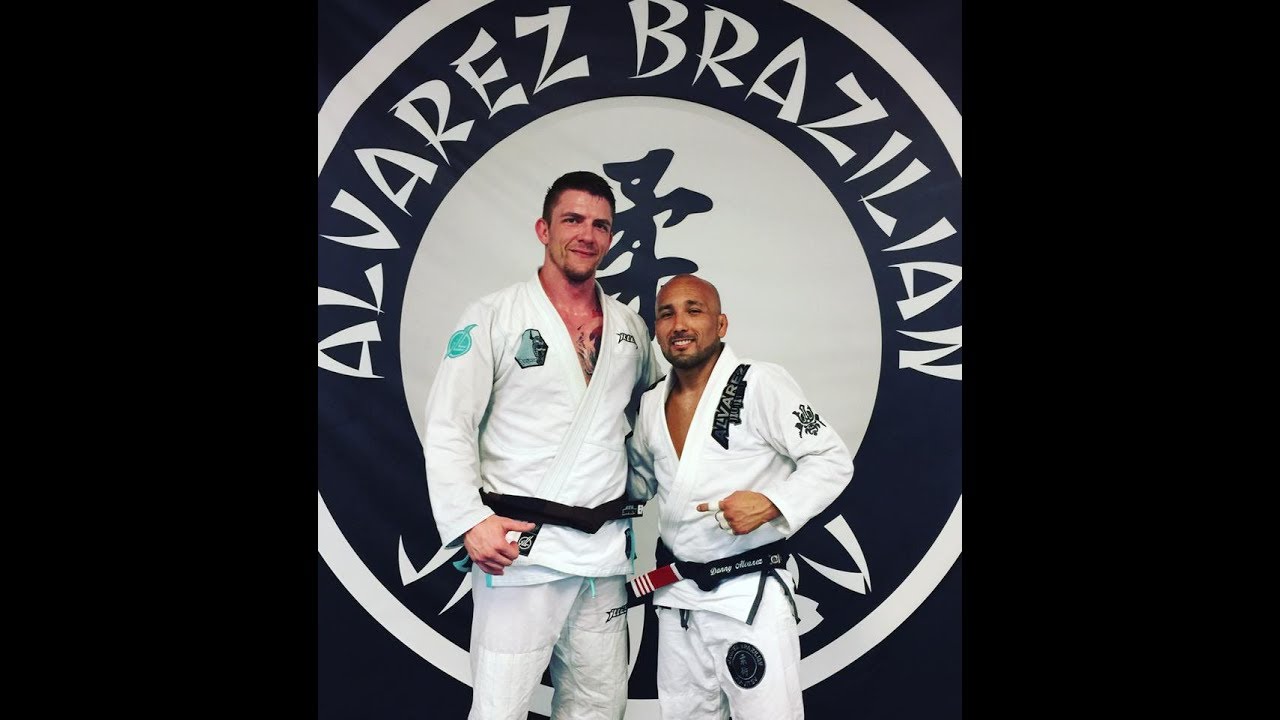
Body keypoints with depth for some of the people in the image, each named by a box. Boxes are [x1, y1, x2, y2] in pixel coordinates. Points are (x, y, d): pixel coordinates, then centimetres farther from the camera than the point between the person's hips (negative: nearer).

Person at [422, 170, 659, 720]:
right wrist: (469, 521, -17)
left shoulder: (630, 328, 11)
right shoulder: (493, 316, -4)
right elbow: (447, 428, -7)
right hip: (518, 546, -5)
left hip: (605, 549, 5)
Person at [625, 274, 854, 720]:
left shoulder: (761, 384, -12)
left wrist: (770, 503, -24)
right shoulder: (651, 403, 8)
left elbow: (833, 461, -10)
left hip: (751, 595, -6)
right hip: (676, 596, 6)